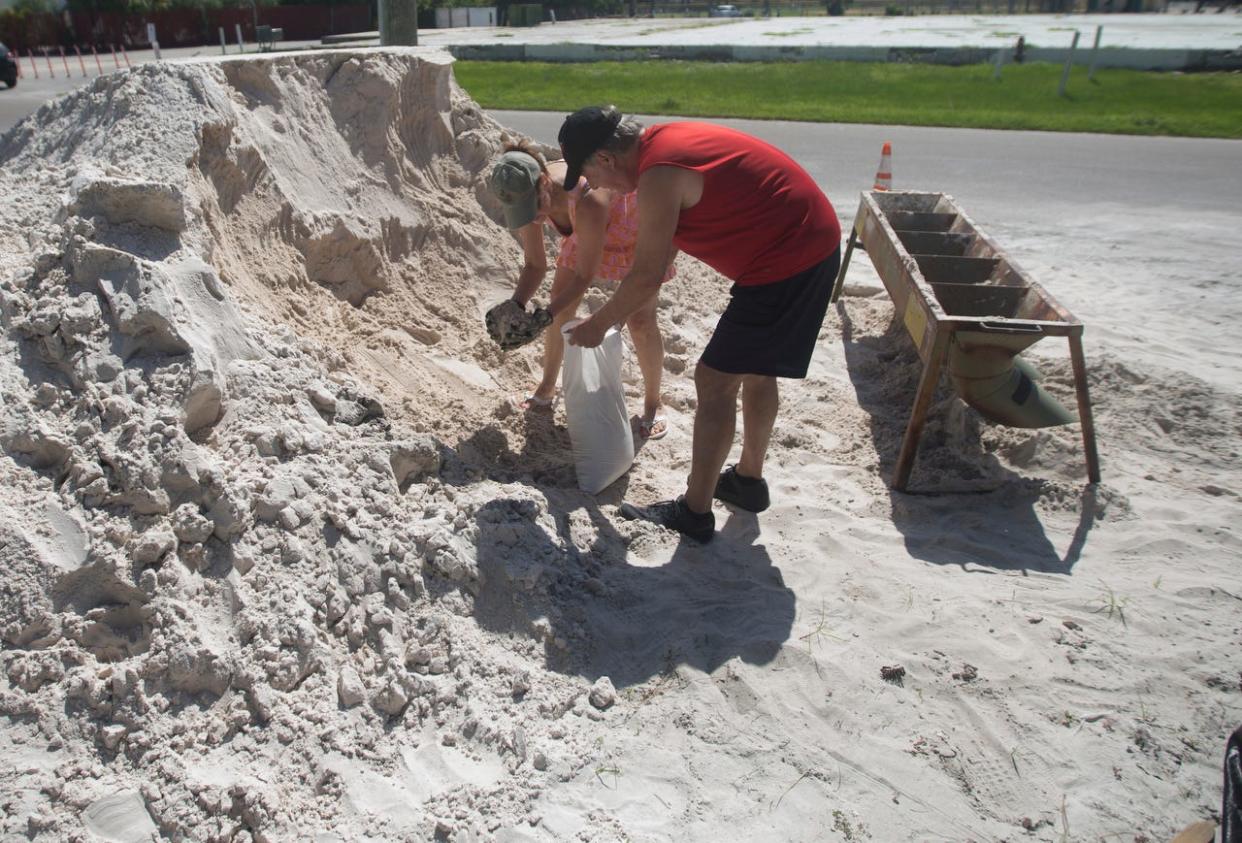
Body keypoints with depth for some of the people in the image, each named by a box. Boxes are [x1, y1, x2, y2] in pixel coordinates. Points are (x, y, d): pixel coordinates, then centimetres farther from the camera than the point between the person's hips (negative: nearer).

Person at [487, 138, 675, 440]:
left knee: (639, 319, -10)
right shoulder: (527, 198, -25)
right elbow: (535, 265, -13)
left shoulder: (587, 200, -46)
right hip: (589, 231, 6)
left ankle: (652, 404, 10)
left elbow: (585, 276, -34)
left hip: (642, 228, -6)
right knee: (561, 304, 3)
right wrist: (516, 305, -30)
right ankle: (547, 389, 22)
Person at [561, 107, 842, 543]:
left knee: (715, 380, -4)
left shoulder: (658, 177, -20)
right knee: (756, 369, 22)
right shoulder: (662, 138, 10)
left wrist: (597, 325, 0)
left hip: (786, 261, -10)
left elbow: (646, 276, -14)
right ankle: (749, 480, 38)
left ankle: (694, 513, 5)